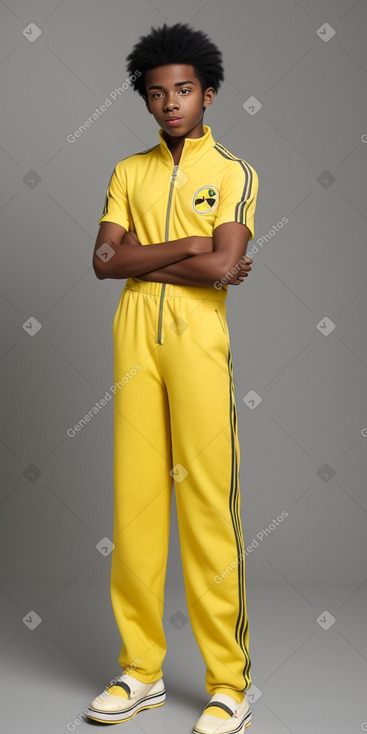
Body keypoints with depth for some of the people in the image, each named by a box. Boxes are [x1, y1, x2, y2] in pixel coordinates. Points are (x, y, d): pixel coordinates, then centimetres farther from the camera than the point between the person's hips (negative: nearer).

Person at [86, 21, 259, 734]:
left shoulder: (234, 172, 3)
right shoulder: (129, 171, 14)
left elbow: (223, 266, -12)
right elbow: (104, 260, 2)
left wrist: (139, 258, -4)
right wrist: (187, 248, -6)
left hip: (199, 344, -4)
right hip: (134, 342, 4)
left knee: (209, 507, -4)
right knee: (135, 500, 5)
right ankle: (141, 669, 18)